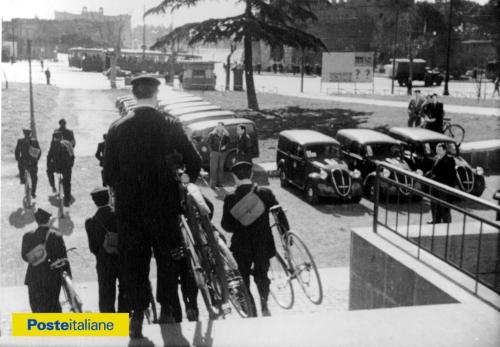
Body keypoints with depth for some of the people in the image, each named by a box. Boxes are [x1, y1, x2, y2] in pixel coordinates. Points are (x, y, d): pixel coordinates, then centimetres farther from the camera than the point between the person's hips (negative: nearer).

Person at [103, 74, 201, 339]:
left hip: (128, 209, 1)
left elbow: (108, 173, -2)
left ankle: (137, 318, 13)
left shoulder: (117, 129, -5)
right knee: (168, 259, 17)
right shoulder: (171, 127, -8)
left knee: (133, 262, 12)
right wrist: (190, 180, 18)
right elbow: (194, 163, -3)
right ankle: (166, 313, 25)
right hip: (165, 206, 0)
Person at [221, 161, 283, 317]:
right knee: (262, 275, 21)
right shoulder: (265, 193, -8)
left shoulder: (230, 199, -11)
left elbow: (226, 225, -6)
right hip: (264, 245, 1)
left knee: (244, 280, 16)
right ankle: (264, 305, 3)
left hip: (241, 247, -1)